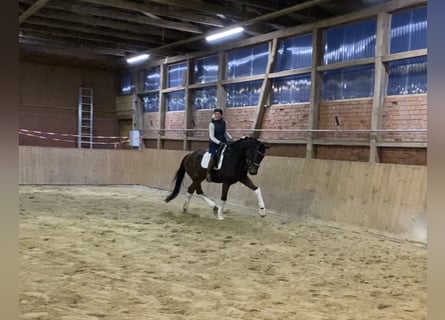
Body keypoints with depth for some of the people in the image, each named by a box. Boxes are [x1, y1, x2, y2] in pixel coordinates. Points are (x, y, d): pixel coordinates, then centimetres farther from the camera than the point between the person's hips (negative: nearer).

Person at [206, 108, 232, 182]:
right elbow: (211, 137, -16)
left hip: (223, 142, 6)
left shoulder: (223, 122, 5)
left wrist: (230, 138, 6)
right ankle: (208, 174, -15)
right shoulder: (212, 124, -12)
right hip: (214, 143, -6)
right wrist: (219, 143, -26)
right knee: (214, 156, -23)